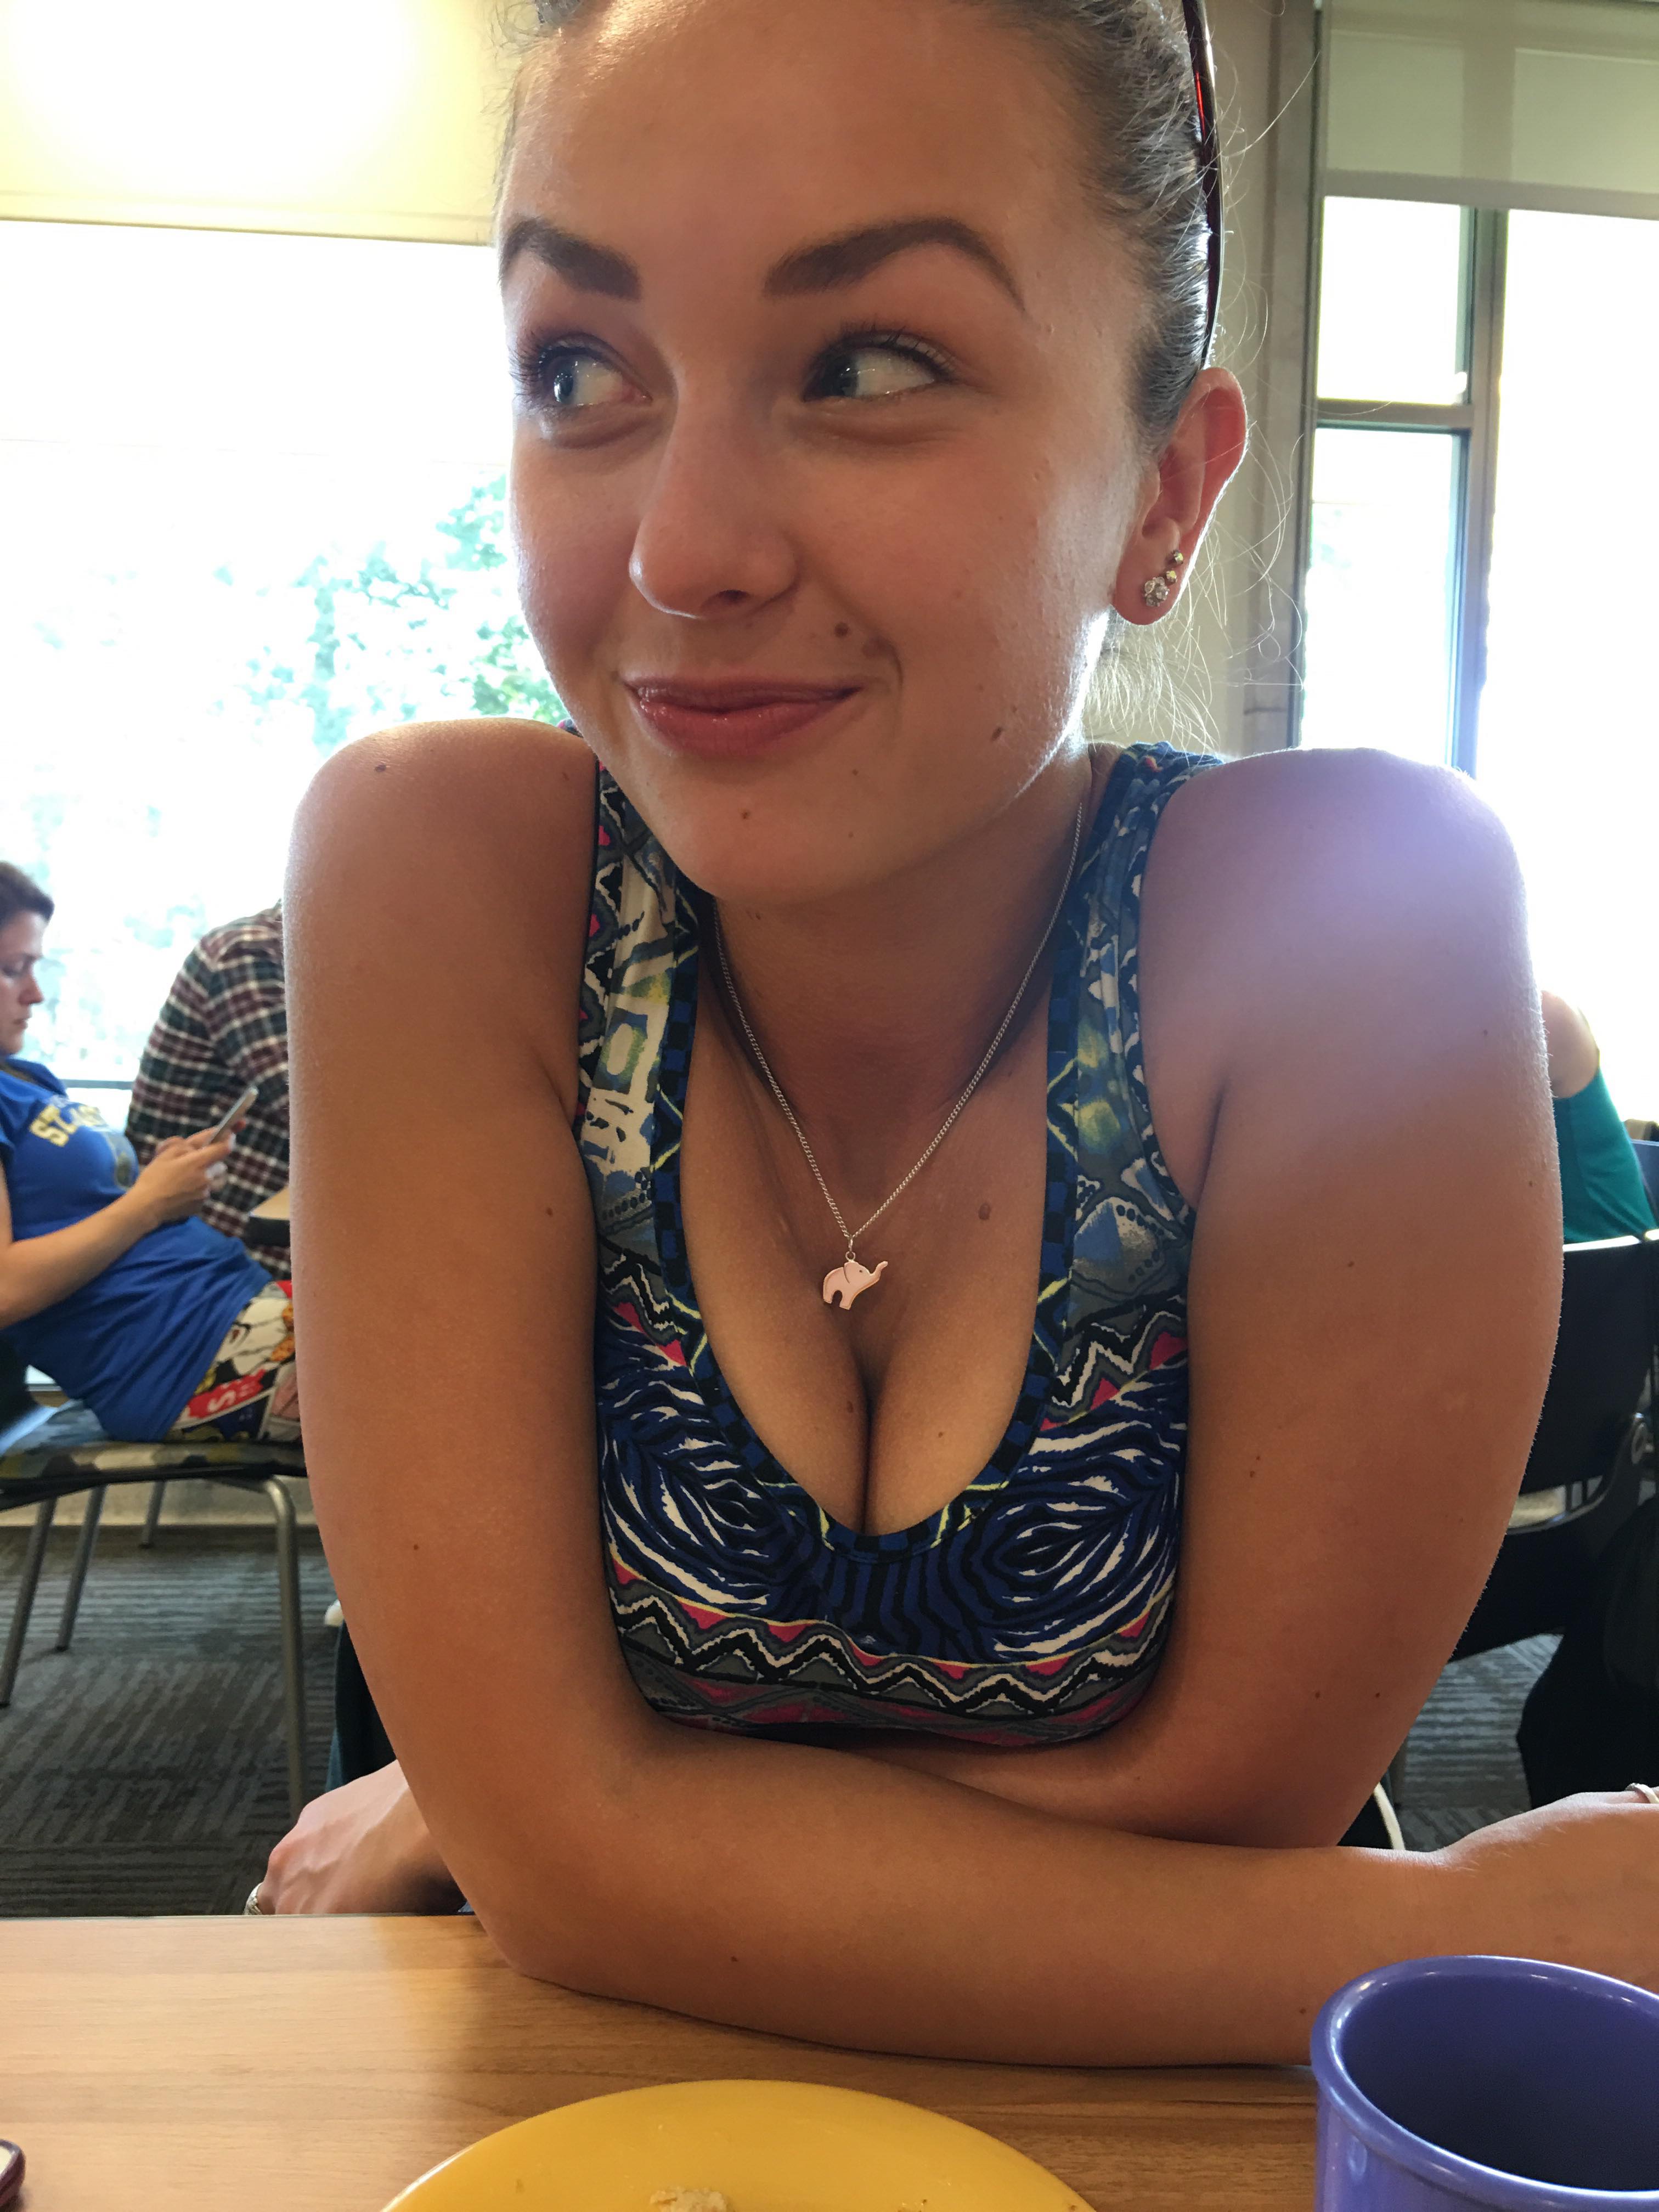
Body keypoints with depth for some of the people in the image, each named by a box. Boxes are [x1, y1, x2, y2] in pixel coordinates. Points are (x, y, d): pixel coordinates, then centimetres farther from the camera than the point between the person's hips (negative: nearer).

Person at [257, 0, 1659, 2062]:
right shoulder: (439, 878, -19)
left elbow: (1226, 1791, -16)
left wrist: (468, 1820, -12)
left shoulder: (1366, 918, -21)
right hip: (596, 2087, 1)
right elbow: (549, 1833, -20)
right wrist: (1488, 1932, -21)